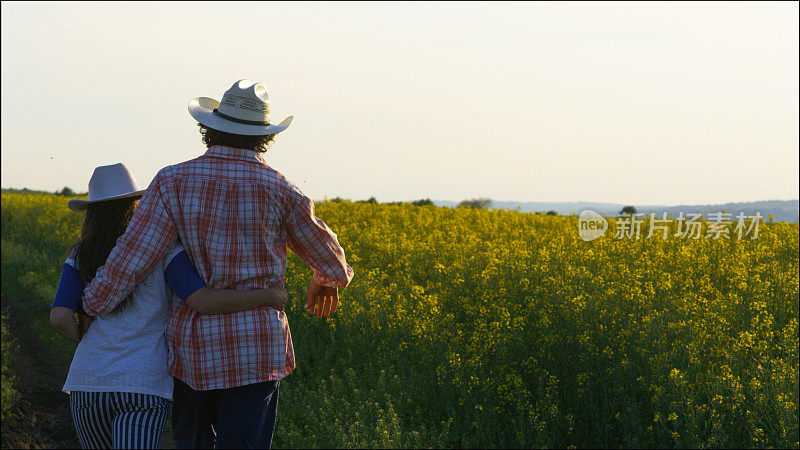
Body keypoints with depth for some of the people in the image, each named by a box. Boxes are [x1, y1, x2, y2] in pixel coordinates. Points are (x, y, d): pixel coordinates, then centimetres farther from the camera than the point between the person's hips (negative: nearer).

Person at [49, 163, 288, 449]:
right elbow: (202, 301, -13)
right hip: (146, 386, -3)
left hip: (88, 382, 3)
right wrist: (270, 296, -5)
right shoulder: (162, 249, 0)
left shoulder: (80, 258, 7)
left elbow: (59, 317, -4)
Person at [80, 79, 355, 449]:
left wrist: (93, 308, 1)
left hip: (192, 349, 2)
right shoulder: (279, 191, -2)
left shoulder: (173, 182, -2)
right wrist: (326, 280, 35)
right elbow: (332, 262, 12)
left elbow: (134, 254, -11)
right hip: (255, 350, -2)